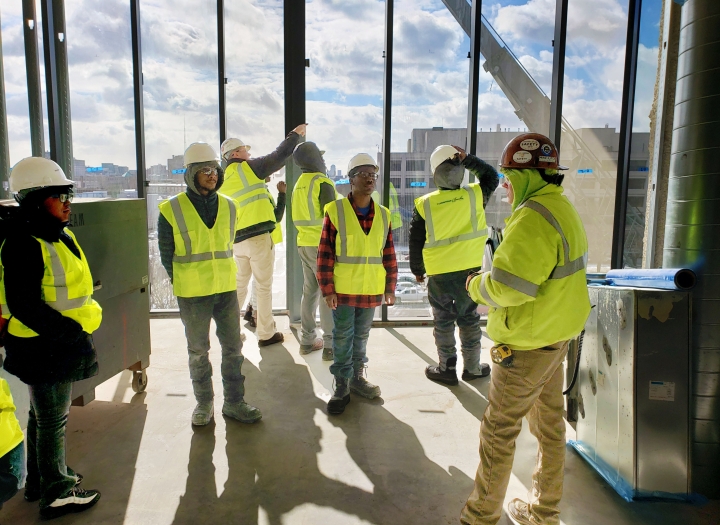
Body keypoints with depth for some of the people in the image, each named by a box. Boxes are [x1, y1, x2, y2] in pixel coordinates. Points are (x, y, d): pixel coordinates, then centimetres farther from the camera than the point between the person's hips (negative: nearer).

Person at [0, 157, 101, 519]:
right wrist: (71, 335, -28)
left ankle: (40, 480, 40)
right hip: (42, 348, -10)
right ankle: (57, 493, 21)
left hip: (60, 342, 10)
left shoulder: (60, 236, 8)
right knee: (52, 420, 5)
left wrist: (76, 332, 17)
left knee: (45, 415, 22)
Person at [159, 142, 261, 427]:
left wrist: (219, 274, 9)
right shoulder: (171, 210, -8)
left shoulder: (228, 206, 4)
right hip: (192, 295, -3)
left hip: (227, 289, 3)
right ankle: (204, 403, 27)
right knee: (198, 351, 10)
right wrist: (184, 282, 3)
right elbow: (166, 253, 1)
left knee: (233, 347, 9)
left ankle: (234, 402, 23)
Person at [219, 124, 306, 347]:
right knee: (264, 287, 3)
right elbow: (280, 156, -2)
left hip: (237, 241, 6)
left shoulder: (223, 182, 15)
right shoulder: (248, 168, -4)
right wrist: (295, 134, 11)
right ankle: (266, 334, 10)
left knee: (239, 286, 17)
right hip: (259, 237, -6)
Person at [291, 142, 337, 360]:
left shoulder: (299, 184, 13)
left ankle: (307, 339, 19)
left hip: (304, 244, 8)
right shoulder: (322, 182, -13)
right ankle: (330, 345, -2)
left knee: (310, 291, 13)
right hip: (322, 245, -8)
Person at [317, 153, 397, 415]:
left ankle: (357, 377, 32)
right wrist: (327, 289, -10)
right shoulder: (335, 211, -8)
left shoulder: (383, 215, 5)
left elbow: (389, 255, 8)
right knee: (343, 338, 6)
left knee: (362, 336, 16)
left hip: (372, 290, 4)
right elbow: (324, 254, -8)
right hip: (343, 289, -3)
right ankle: (342, 385, 18)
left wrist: (390, 287, 7)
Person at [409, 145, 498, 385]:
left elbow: (416, 242, -4)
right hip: (469, 270, 1)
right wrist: (467, 159, 7)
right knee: (469, 320, 16)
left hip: (438, 274, -1)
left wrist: (417, 269, 10)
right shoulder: (475, 196, -9)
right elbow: (491, 176, 13)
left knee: (443, 322, 12)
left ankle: (447, 369, 23)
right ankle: (472, 368, 27)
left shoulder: (424, 204, -11)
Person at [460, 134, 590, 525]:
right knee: (549, 423, 19)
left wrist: (476, 285, -9)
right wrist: (490, 284, 6)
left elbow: (508, 285, -30)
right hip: (555, 335, 10)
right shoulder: (562, 209, 10)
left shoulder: (533, 217, -24)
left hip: (528, 344, -10)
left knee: (499, 428, 3)